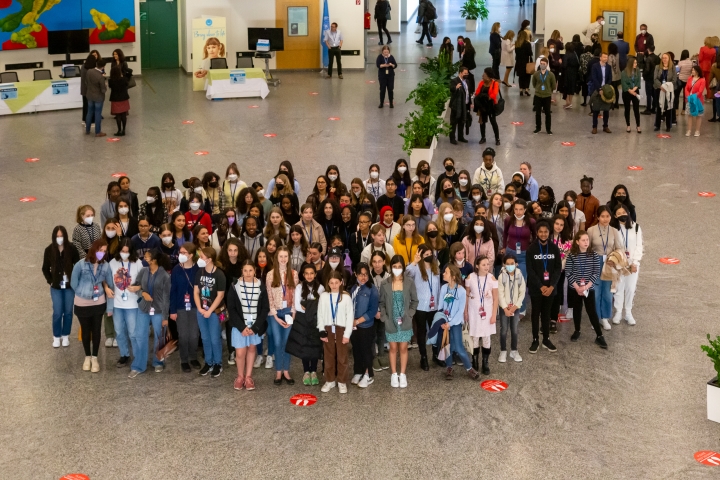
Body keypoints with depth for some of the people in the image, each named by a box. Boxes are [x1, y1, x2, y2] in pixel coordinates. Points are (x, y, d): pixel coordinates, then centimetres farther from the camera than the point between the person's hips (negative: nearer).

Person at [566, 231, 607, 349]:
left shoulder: (594, 255, -5)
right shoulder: (572, 256, -6)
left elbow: (596, 273, -6)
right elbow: (568, 273, -7)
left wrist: (586, 286, -15)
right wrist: (577, 287, -14)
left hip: (589, 288, -1)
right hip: (574, 289, 1)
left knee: (592, 311, -3)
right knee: (577, 310, 13)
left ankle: (599, 336, 0)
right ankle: (577, 331, 30)